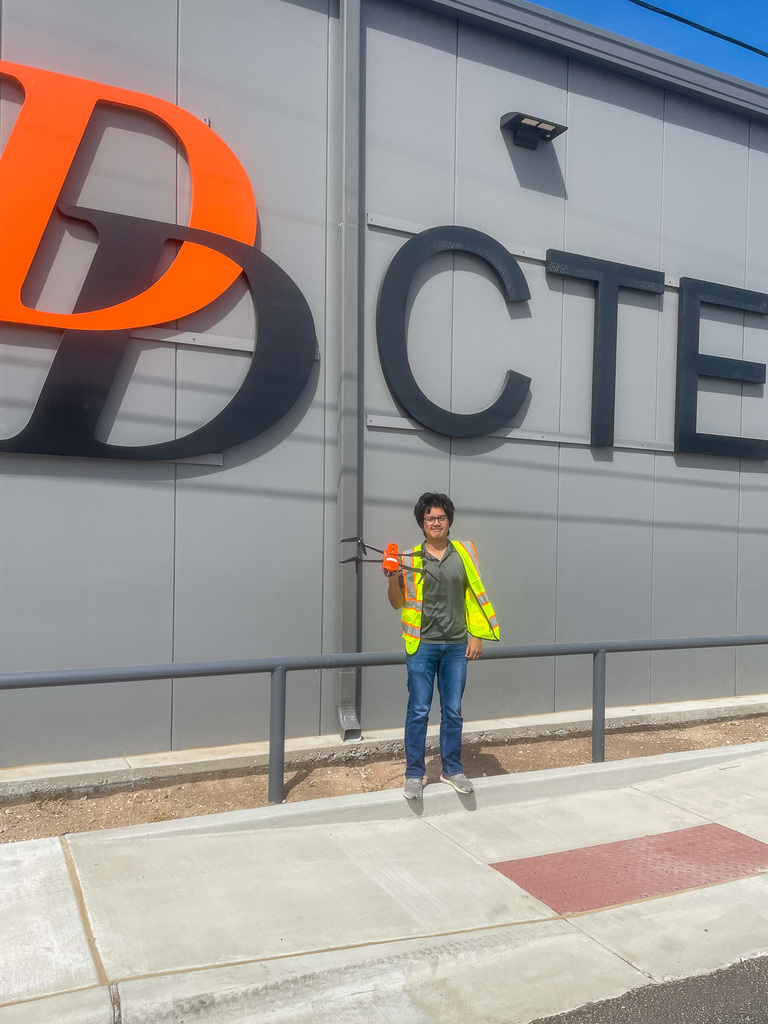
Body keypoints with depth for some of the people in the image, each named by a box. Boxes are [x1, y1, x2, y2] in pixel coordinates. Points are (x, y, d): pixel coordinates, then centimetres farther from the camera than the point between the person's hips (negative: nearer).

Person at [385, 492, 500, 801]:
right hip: (422, 645, -2)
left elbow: (474, 596, 9)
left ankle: (452, 769, 24)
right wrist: (392, 577, -12)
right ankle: (414, 775, 13)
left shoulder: (464, 553, 5)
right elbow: (398, 603, 6)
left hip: (456, 646, 2)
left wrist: (476, 636, 4)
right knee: (418, 711, 2)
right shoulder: (410, 558, 1)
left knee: (453, 712, 10)